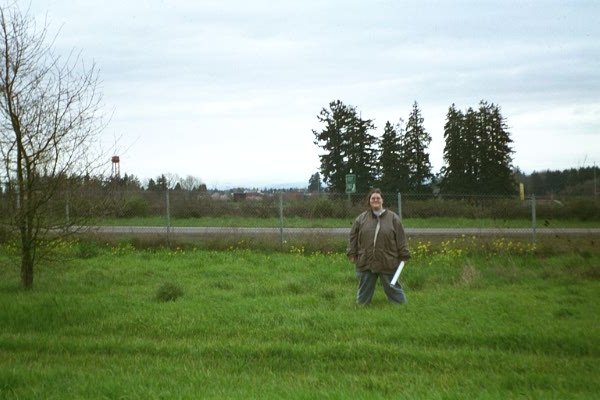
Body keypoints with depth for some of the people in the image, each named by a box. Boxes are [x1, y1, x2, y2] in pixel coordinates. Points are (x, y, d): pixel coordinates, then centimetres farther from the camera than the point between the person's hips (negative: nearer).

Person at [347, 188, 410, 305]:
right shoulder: (361, 218, 5)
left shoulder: (393, 218, 1)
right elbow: (353, 237, 9)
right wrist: (352, 254, 4)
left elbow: (401, 238, 1)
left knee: (393, 288, 5)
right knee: (364, 290, 10)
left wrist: (403, 255, -1)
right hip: (365, 262, 2)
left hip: (388, 263, -2)